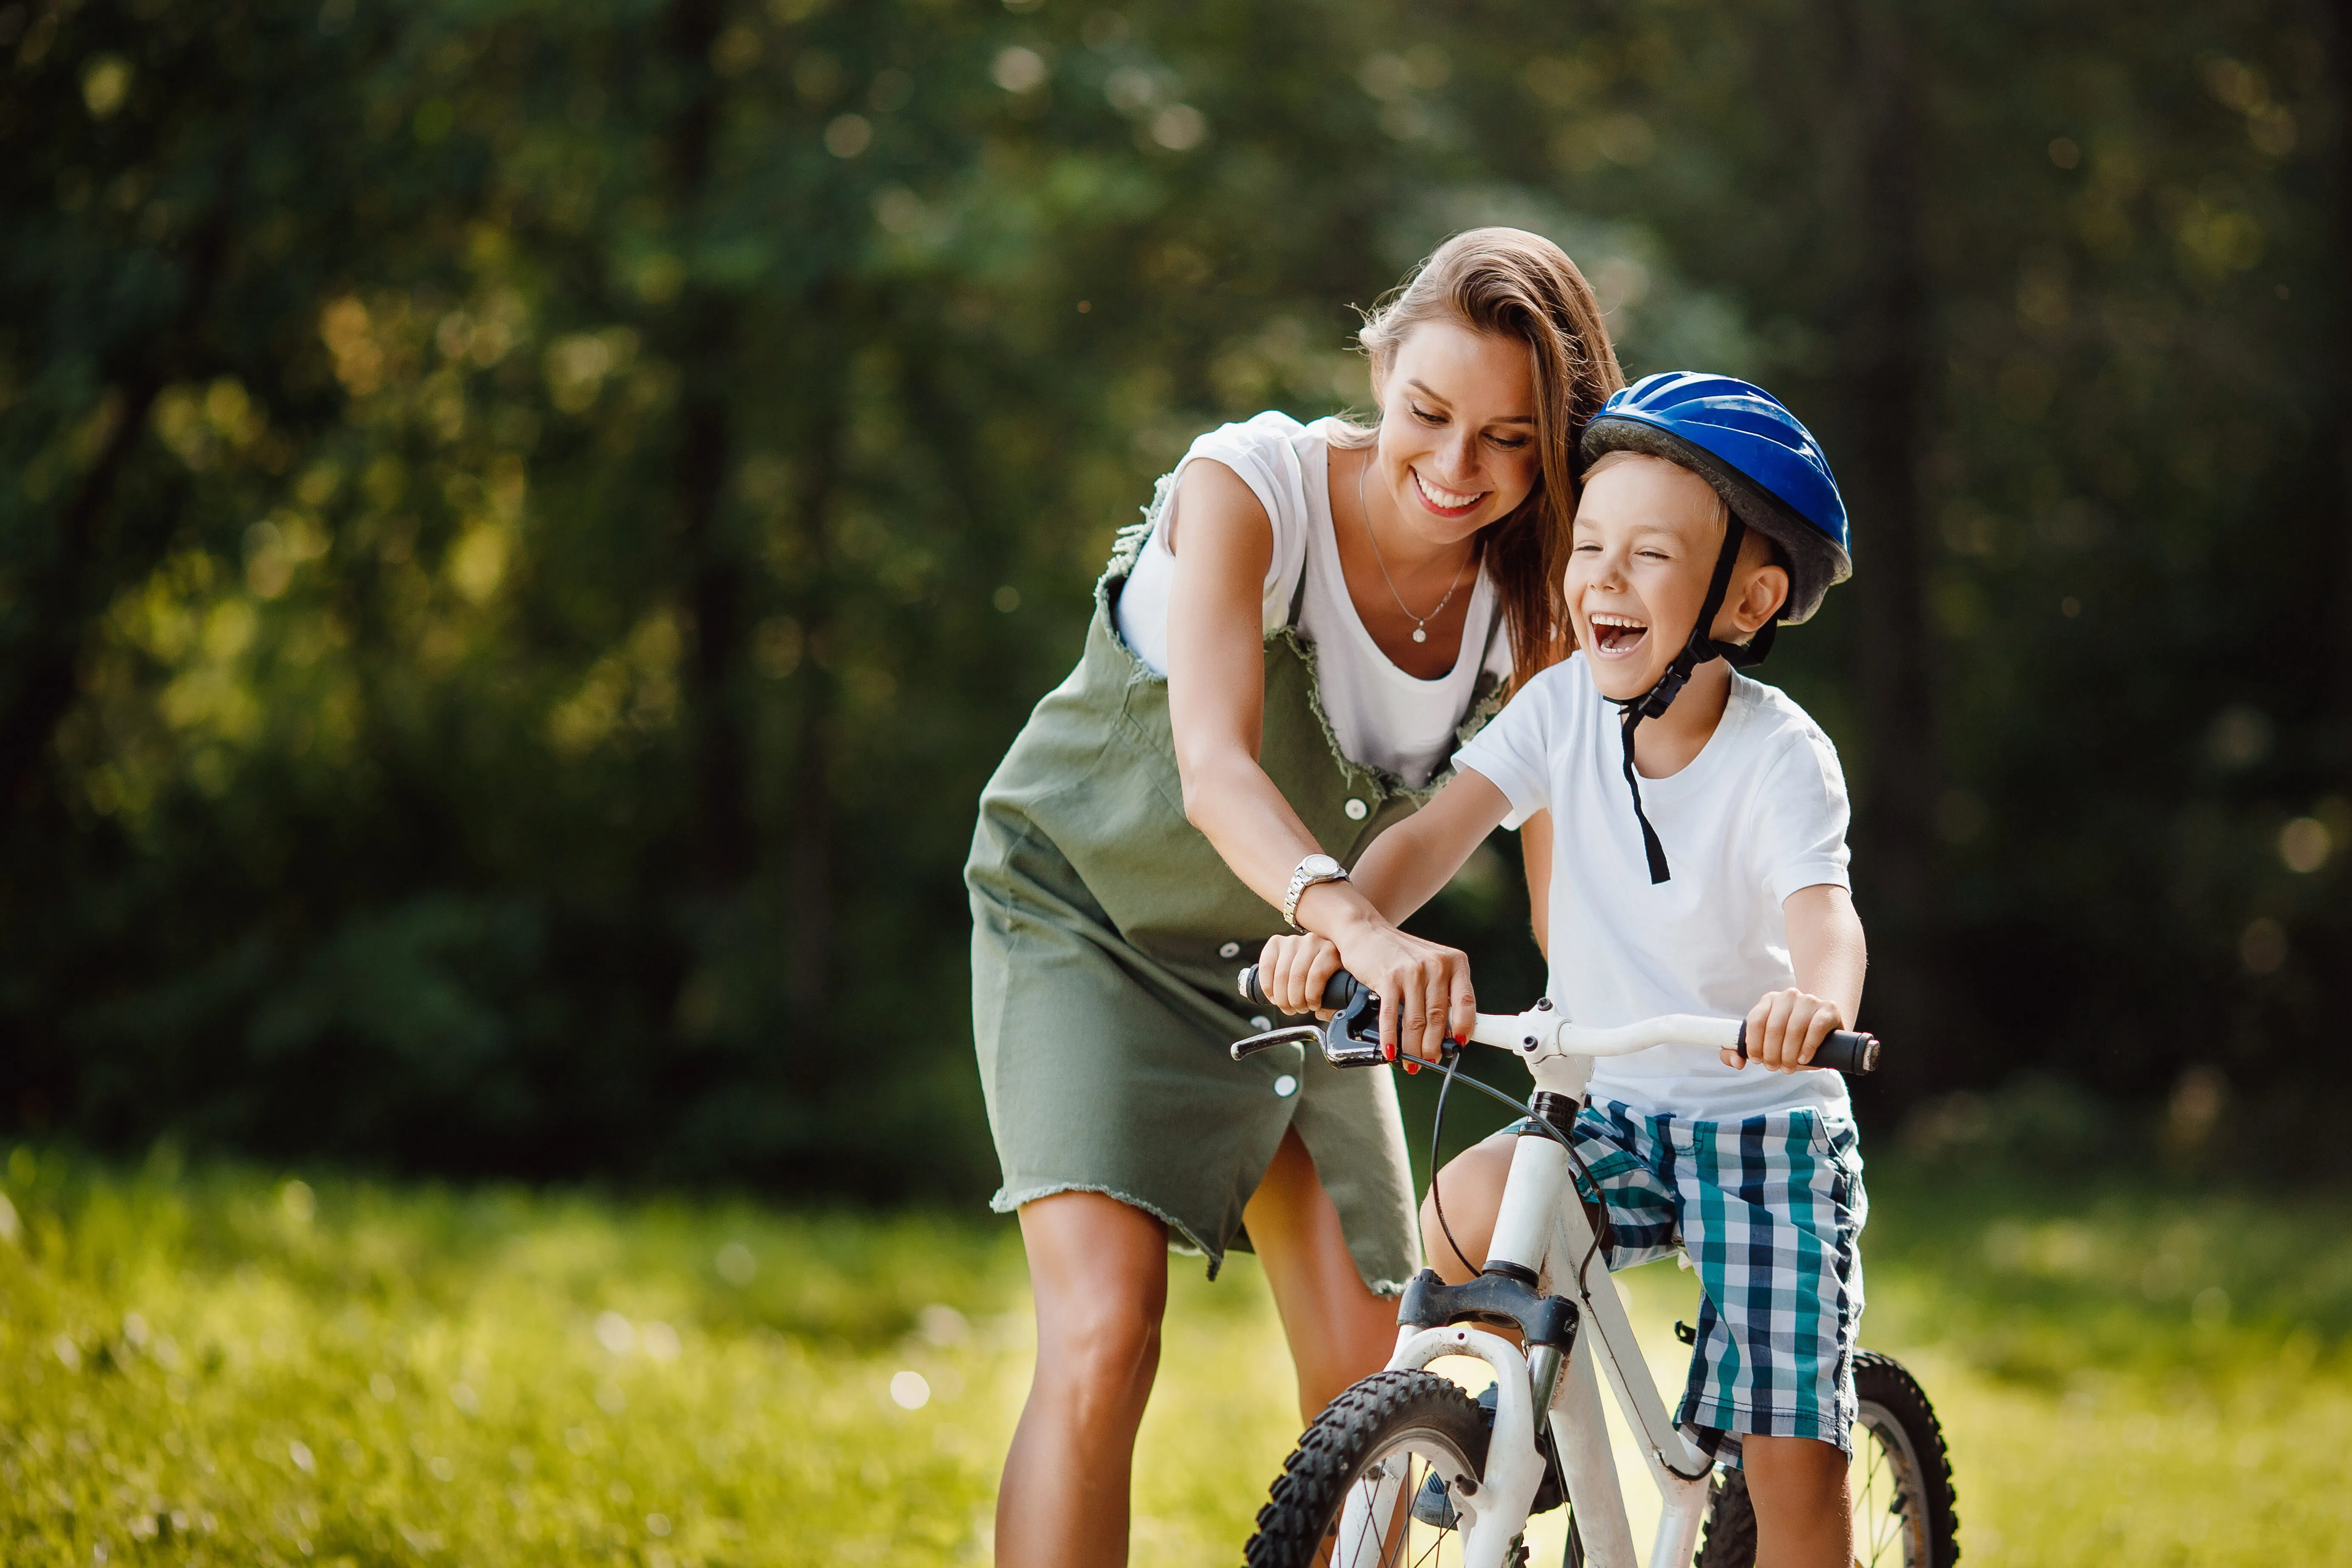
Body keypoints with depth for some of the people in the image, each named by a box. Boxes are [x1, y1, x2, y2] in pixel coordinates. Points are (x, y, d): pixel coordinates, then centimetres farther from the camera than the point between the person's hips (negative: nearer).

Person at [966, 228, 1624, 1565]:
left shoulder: (1538, 599, -13)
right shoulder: (1251, 488, -26)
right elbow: (1216, 767, -40)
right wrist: (1350, 916, -58)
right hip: (1093, 925, -4)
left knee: (1376, 1389, -2)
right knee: (1104, 1338, -23)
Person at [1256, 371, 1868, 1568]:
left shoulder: (1780, 756, -18)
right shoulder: (1568, 706, -6)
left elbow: (1824, 915, -34)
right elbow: (1439, 830, -15)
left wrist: (1817, 1000, -59)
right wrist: (1341, 926, -37)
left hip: (1766, 1128, -3)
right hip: (1611, 1112, 4)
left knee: (1792, 1465, -10)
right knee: (1464, 1211, -27)